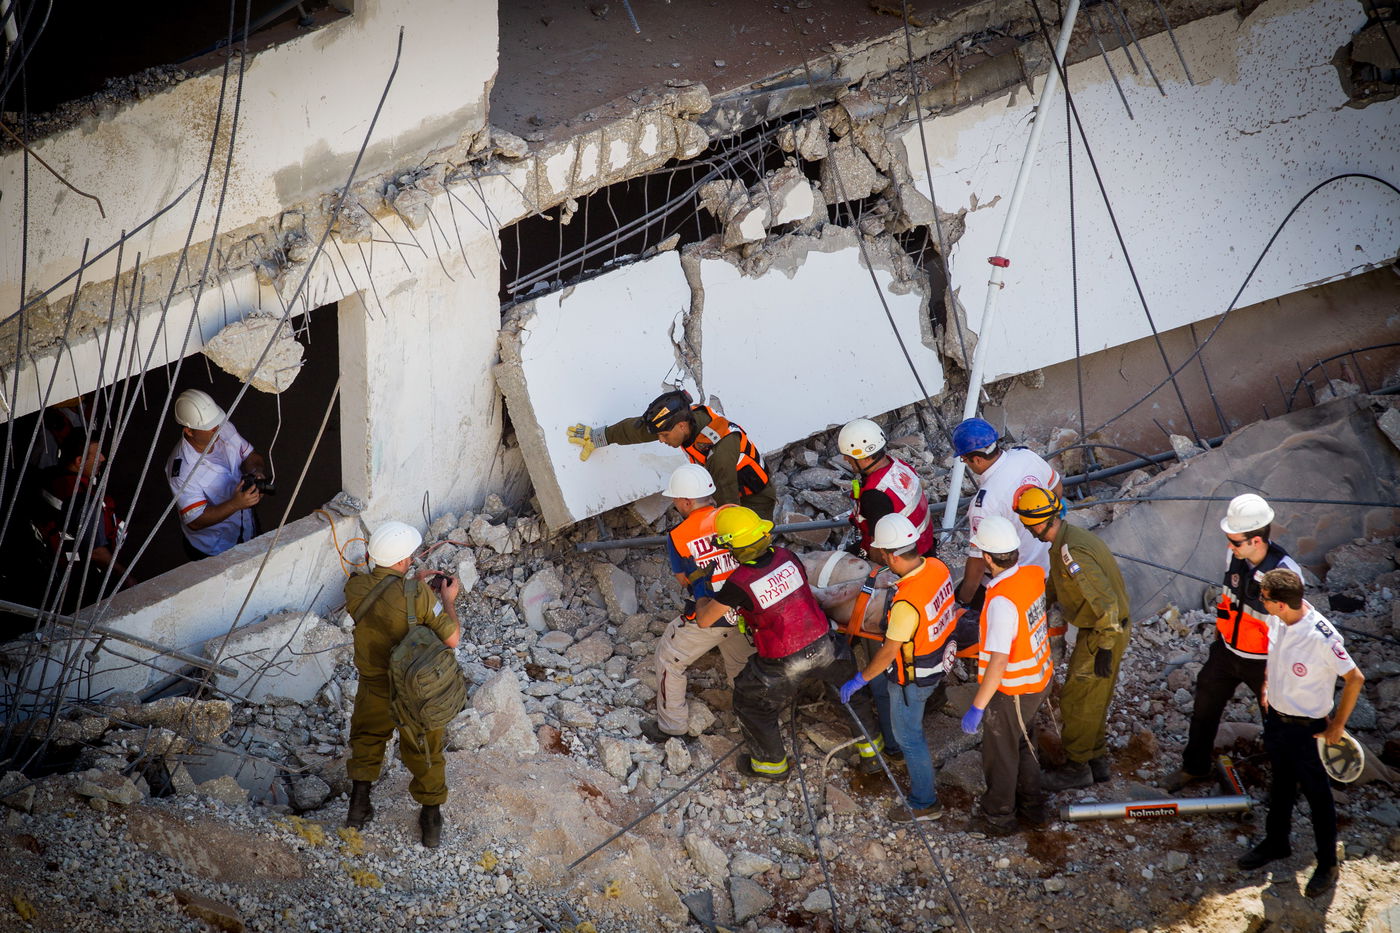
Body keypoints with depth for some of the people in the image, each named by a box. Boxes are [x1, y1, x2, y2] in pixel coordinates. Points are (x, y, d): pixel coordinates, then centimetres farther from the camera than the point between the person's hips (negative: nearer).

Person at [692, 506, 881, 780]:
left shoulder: (739, 583, -24)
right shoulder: (786, 557, -10)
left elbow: (704, 621, -13)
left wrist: (702, 603, 10)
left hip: (784, 665, -4)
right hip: (823, 646, 4)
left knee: (752, 705, 24)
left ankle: (772, 763, 40)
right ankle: (870, 750, 44)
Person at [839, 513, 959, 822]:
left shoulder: (906, 602, -38)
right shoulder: (937, 567, -15)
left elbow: (889, 652, -26)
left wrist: (858, 680, -12)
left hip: (913, 678, -8)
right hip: (938, 658, 8)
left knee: (909, 738, 13)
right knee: (877, 681, 32)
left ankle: (925, 803, 31)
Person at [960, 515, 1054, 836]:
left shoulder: (1001, 602, -35)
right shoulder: (1033, 573, -10)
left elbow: (998, 662, -34)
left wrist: (976, 708, -29)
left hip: (1012, 690, -8)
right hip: (1039, 678, 8)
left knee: (1000, 754, 15)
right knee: (1024, 744, 28)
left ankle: (998, 817, 34)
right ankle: (1032, 806, 44)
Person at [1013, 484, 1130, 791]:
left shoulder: (1070, 553, -30)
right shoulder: (1069, 537, 4)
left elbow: (1105, 600, -31)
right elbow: (1052, 587, 20)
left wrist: (1105, 647, -25)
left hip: (1103, 634, -10)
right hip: (1107, 628, 10)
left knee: (1076, 700, 3)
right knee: (1092, 699, 21)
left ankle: (1077, 768, 16)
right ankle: (1097, 761, 33)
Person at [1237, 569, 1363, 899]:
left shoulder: (1322, 637, -33)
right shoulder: (1276, 620, -12)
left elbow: (1354, 679, -23)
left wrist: (1337, 726, -16)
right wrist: (1267, 688, 12)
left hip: (1308, 729, -7)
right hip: (1275, 718, 7)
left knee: (1318, 796, 12)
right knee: (1280, 785, 26)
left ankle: (1327, 865, 30)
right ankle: (1277, 842, 48)